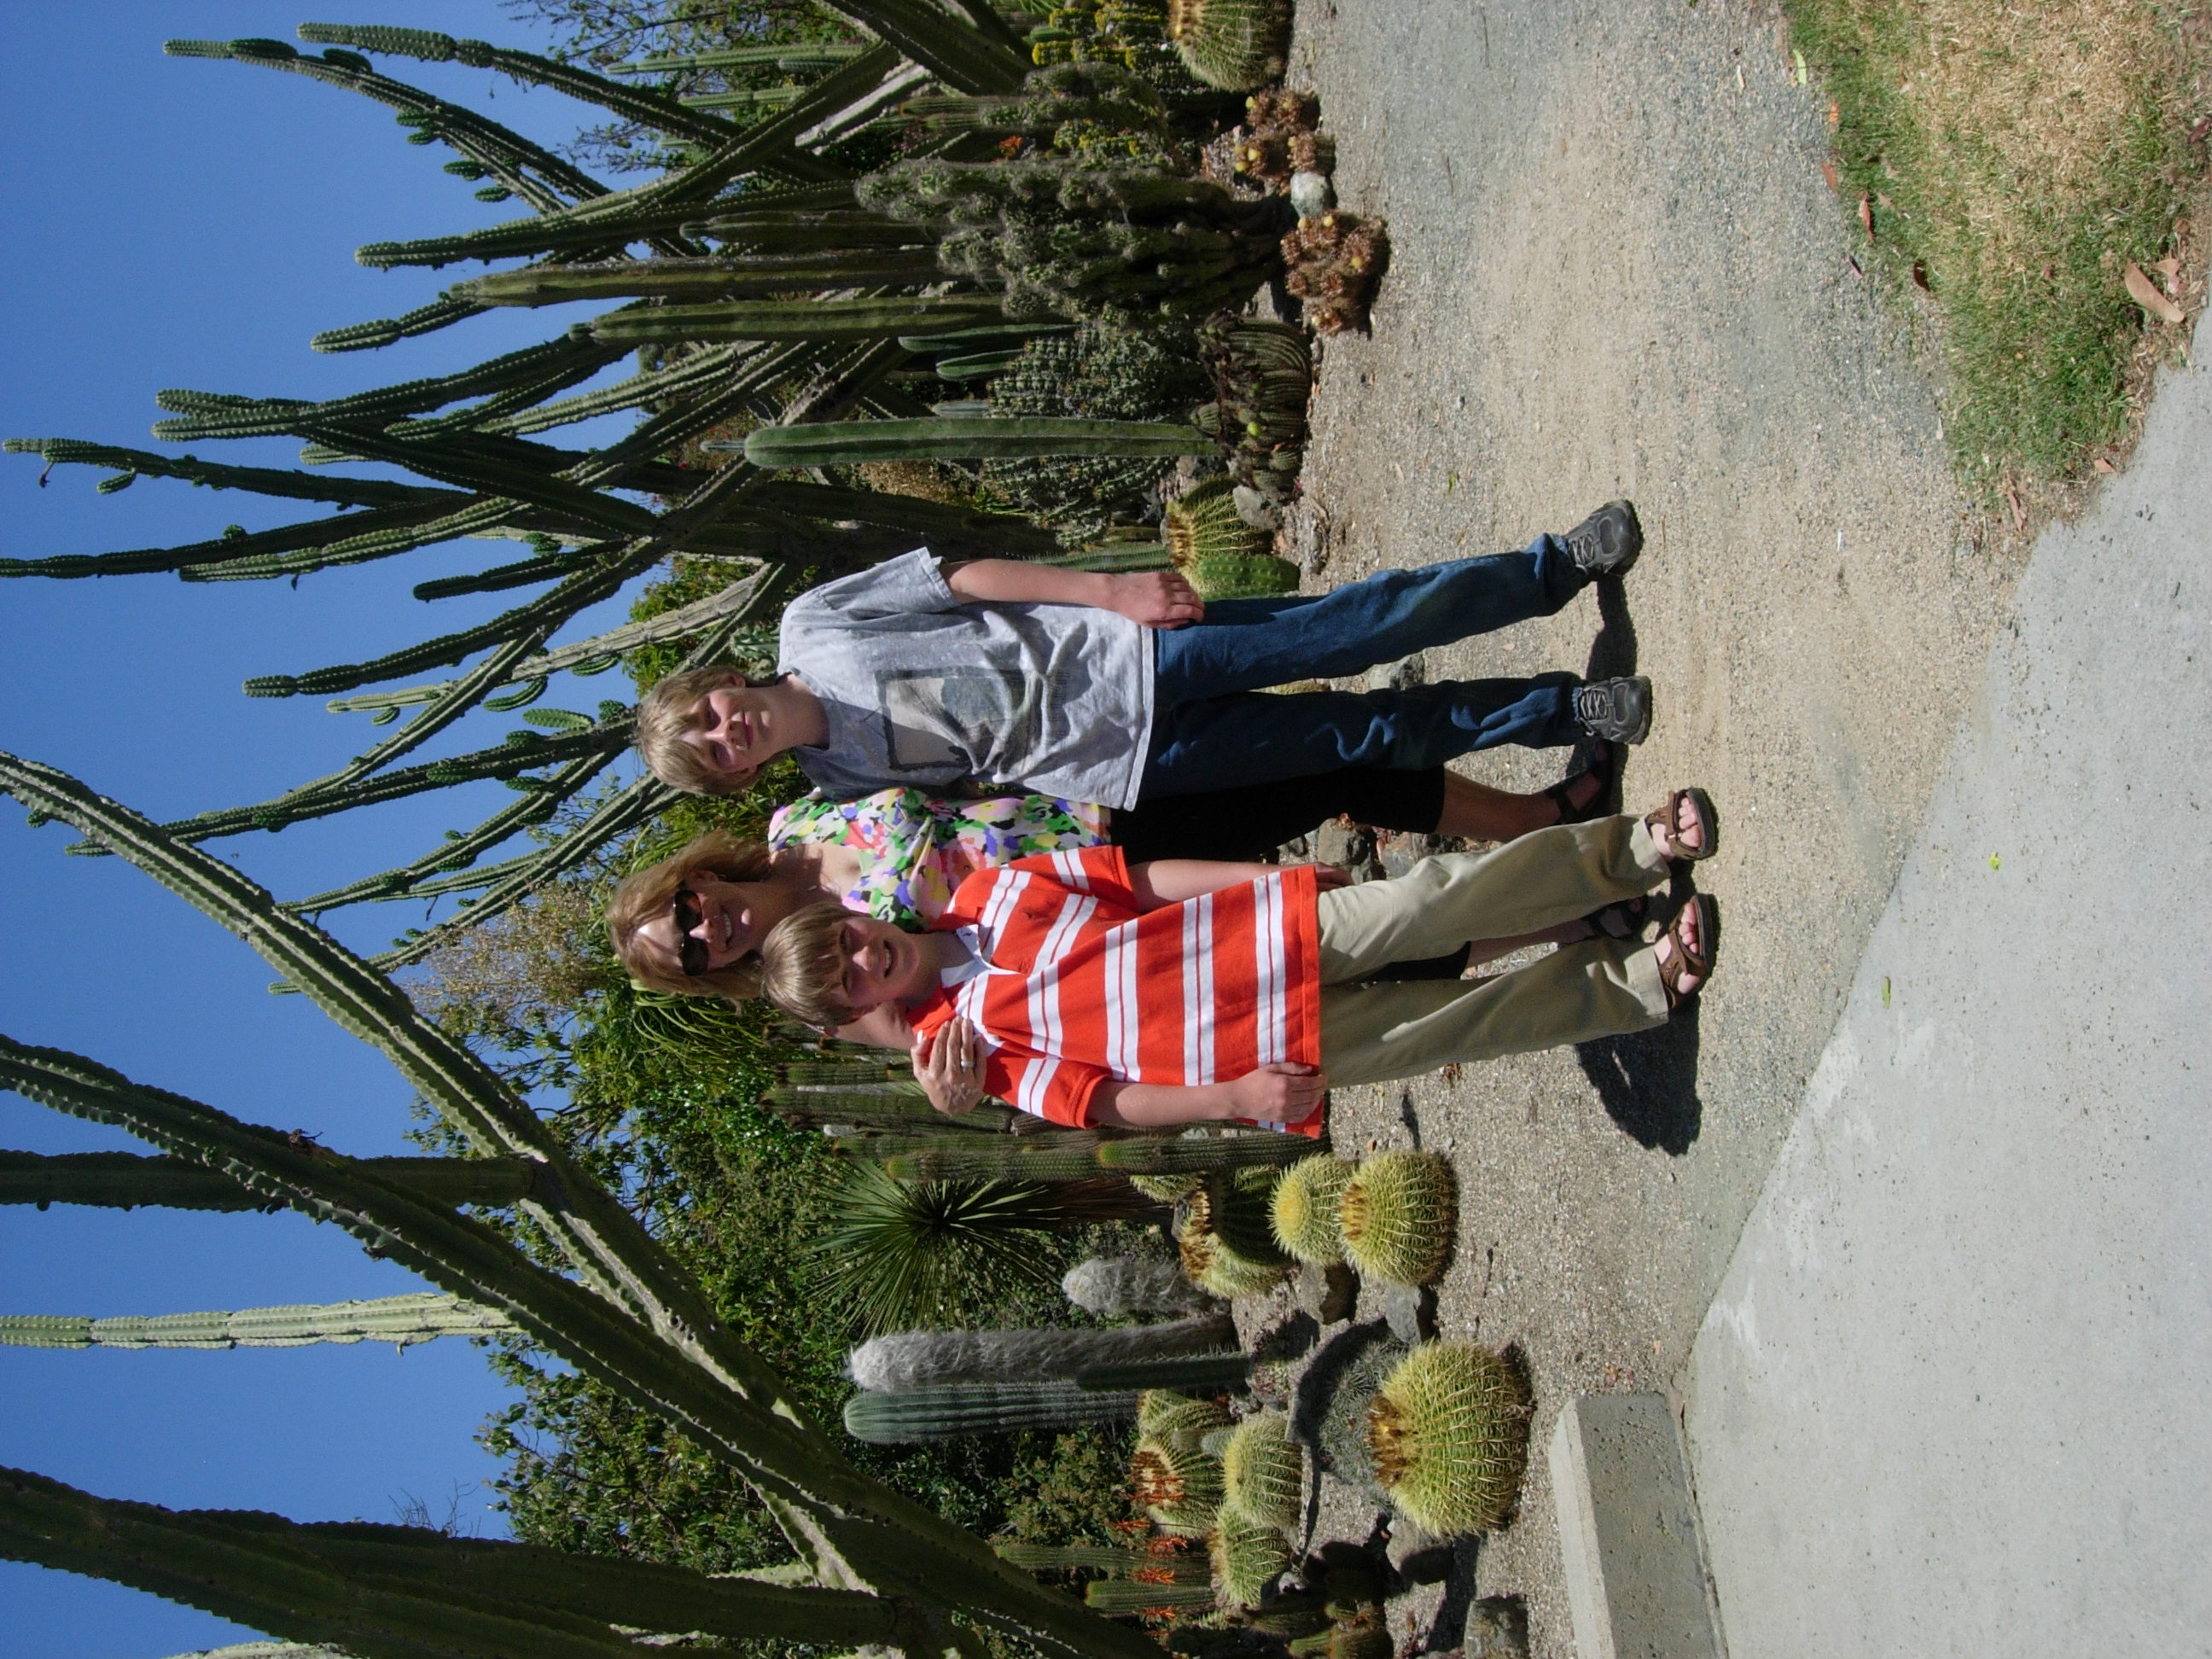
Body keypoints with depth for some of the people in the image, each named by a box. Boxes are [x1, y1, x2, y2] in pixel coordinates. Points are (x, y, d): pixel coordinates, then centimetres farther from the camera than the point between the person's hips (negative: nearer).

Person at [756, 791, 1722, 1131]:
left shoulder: (988, 893, 9)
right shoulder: (960, 1047, -1)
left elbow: (1141, 878, 10)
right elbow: (1098, 1103, -6)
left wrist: (1275, 882, 3)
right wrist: (1234, 1098, -18)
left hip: (1279, 926, 4)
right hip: (1270, 1048, -3)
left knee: (1445, 893, -15)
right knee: (1457, 1024, -15)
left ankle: (1633, 849, -3)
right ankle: (1638, 986, 0)